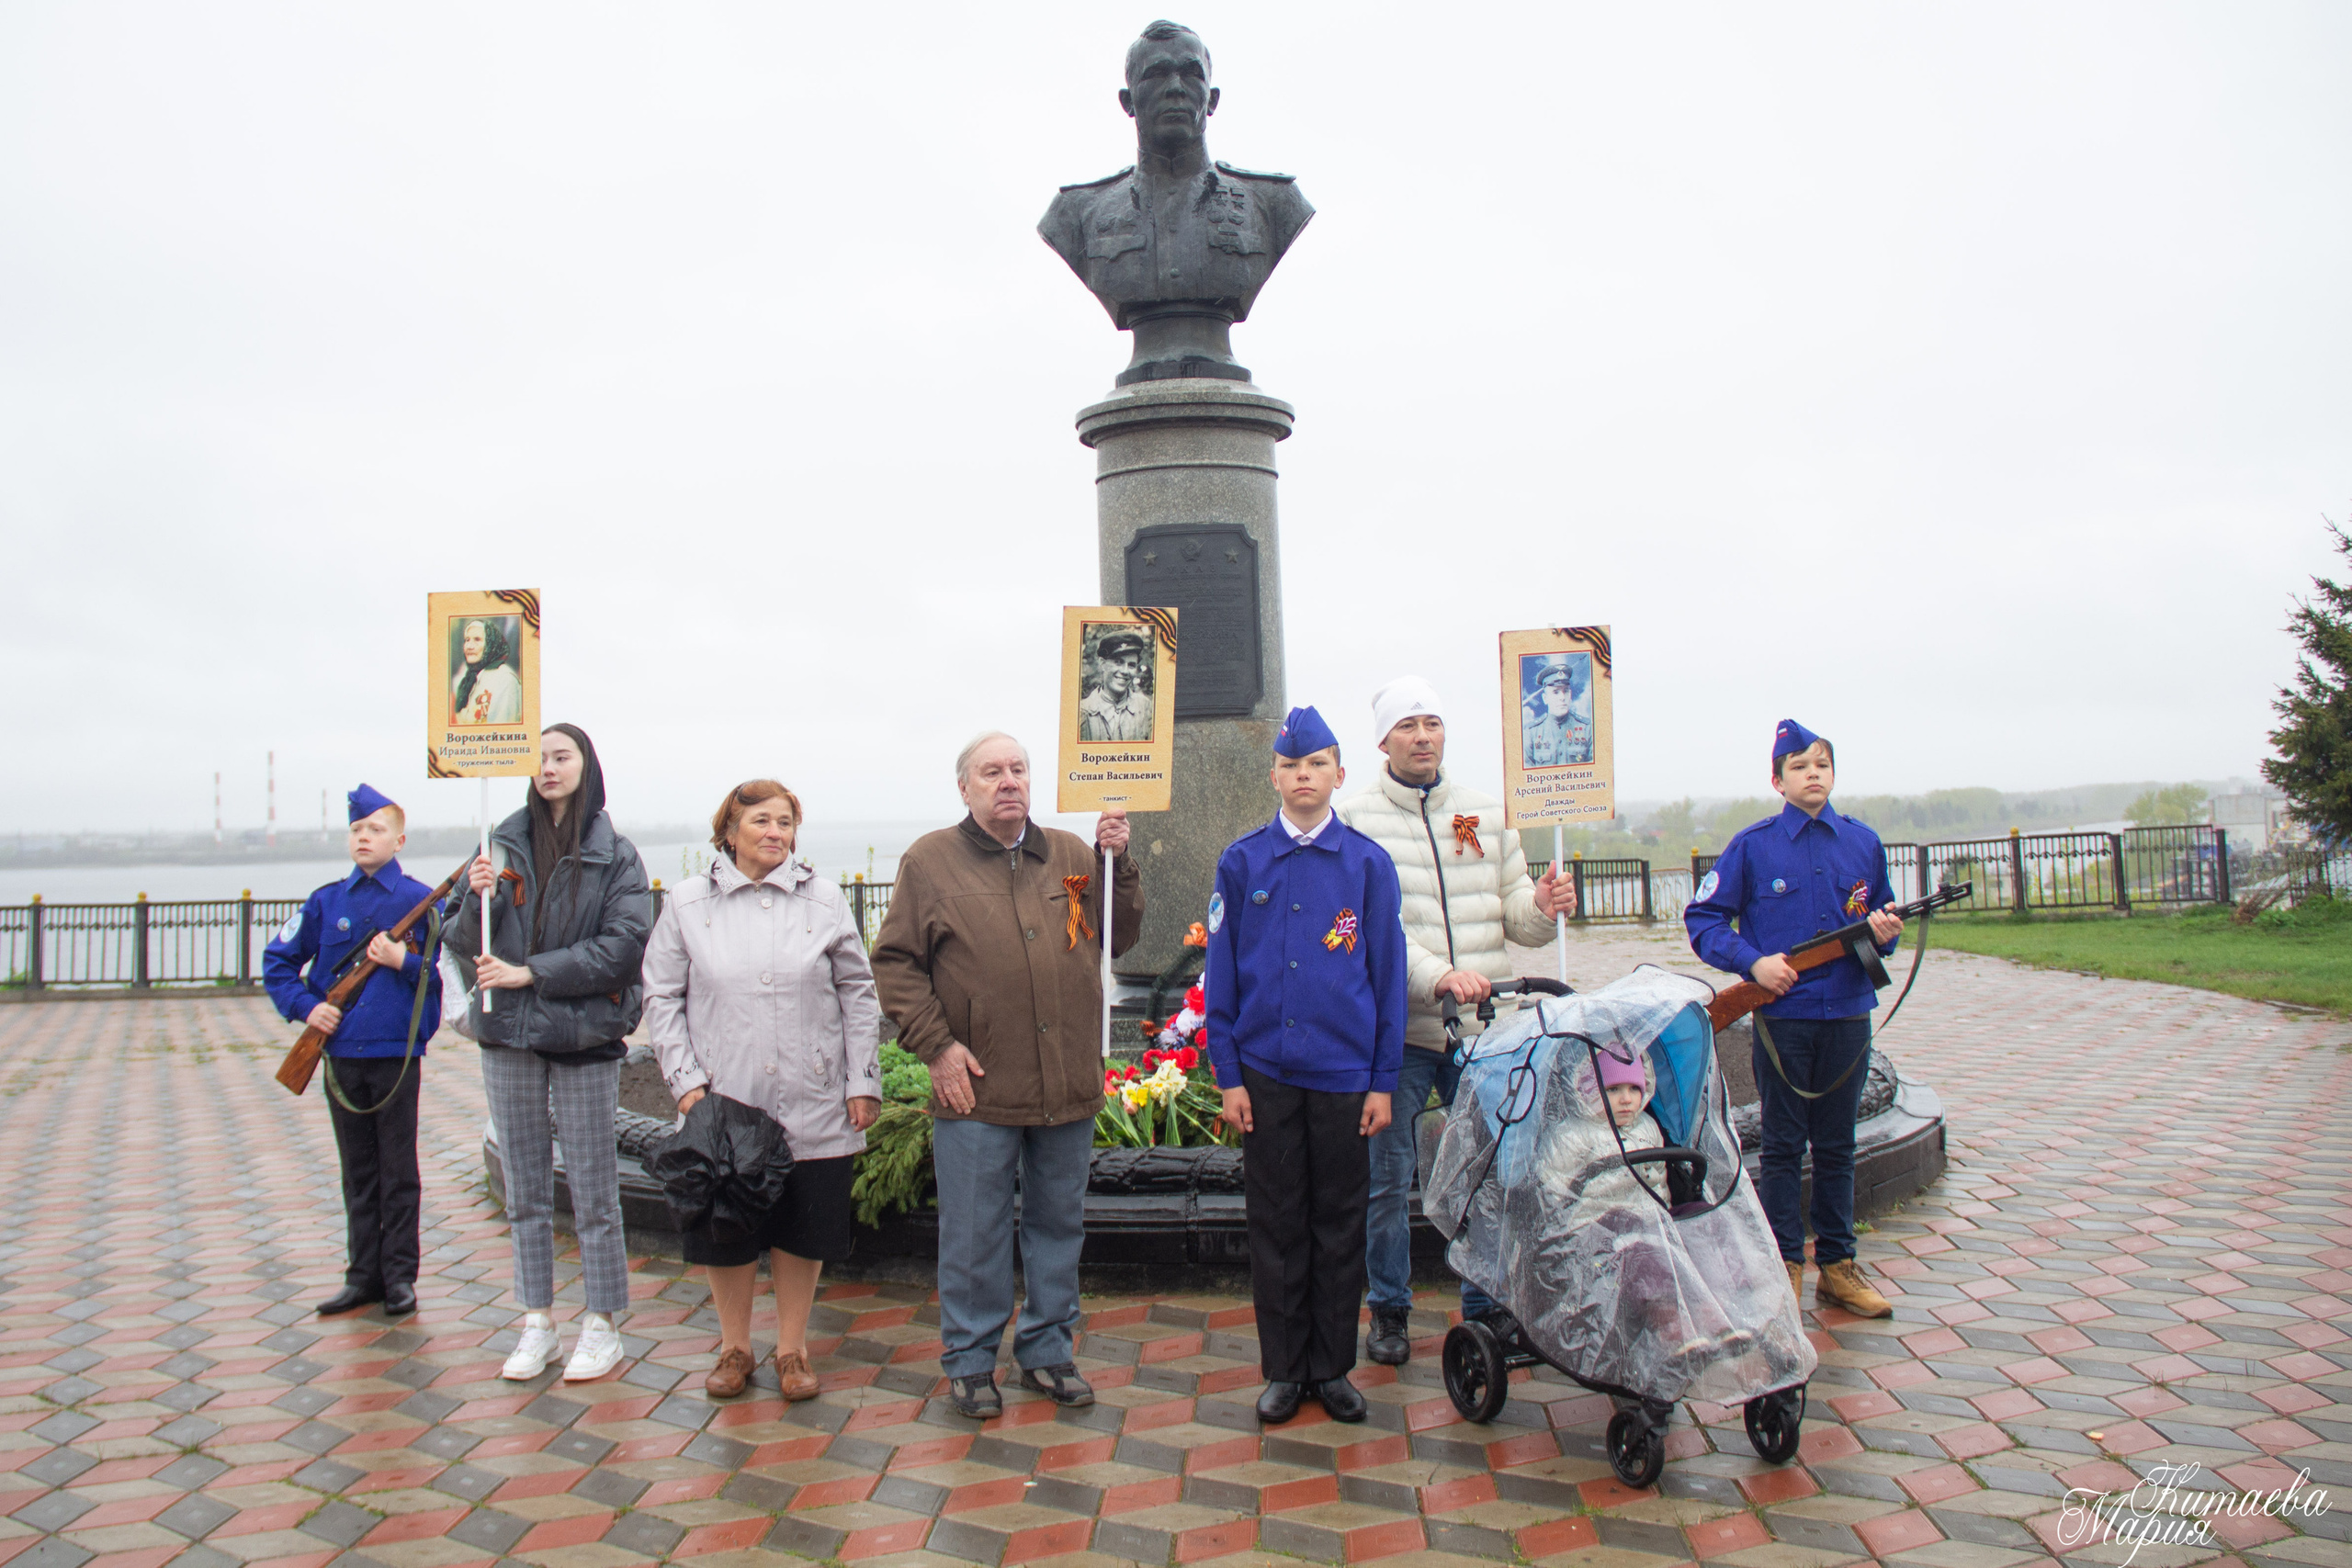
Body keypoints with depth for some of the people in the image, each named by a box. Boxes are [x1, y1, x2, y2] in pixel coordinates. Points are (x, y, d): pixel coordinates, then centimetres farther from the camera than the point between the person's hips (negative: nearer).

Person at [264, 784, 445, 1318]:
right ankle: (363, 1275, 20)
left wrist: (404, 962, -19)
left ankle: (399, 1276, 13)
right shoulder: (326, 902, 6)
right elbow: (277, 962, 13)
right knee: (357, 1173, 12)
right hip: (341, 1055, 3)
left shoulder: (421, 901, -3)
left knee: (398, 1173, 4)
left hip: (396, 1056, -3)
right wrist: (305, 1007, 0)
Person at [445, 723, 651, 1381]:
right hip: (509, 1032, 4)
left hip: (584, 1033, -3)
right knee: (525, 1189, 11)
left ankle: (601, 1327, 14)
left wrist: (530, 972, -14)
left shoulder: (615, 855, -1)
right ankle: (538, 1325, 22)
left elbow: (623, 945, -11)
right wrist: (476, 899, -12)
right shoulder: (504, 845, 7)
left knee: (593, 1190, 2)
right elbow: (464, 946, 8)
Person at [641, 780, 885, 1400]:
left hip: (812, 1108, 0)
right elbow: (662, 998, 5)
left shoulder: (824, 899, 3)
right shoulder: (688, 902, 3)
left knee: (802, 1231, 8)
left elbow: (858, 994, 6)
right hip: (722, 1105, 0)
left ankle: (792, 1350, 25)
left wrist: (863, 1083, 1)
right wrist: (685, 1081, -5)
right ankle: (734, 1348, 28)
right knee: (727, 1229, 9)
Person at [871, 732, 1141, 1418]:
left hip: (1068, 1086, 4)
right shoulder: (930, 860, 0)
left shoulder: (1072, 854, 10)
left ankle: (1048, 1350, 30)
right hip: (977, 1089, -3)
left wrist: (1119, 861, -1)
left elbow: (1120, 936, 13)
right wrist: (936, 1045, -9)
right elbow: (895, 962, -1)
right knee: (974, 1234, 6)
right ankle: (971, 1362, 22)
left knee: (1059, 1225, 14)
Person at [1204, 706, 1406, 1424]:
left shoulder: (1368, 864, 1)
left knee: (1339, 1223, 9)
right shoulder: (1241, 862, 2)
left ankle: (1333, 1367, 22)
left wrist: (1384, 1081, -1)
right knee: (1275, 1223, 8)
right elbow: (1223, 974, 4)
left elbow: (1386, 975, 2)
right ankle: (1283, 1370, 20)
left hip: (1345, 1072, 0)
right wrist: (1229, 1075, -1)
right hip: (1266, 1072, 0)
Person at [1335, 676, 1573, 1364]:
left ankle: (1486, 1307, 25)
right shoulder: (1356, 819, -3)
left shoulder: (1486, 812, 11)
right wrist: (1436, 973, -27)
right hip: (1398, 1029, -3)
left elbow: (1508, 910, 11)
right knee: (1389, 1181, 6)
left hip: (1481, 1028, 4)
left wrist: (1540, 907, -12)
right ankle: (1390, 1312, 23)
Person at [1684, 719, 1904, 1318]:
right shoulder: (1752, 845, -3)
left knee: (1837, 1145, 11)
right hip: (1783, 1015, -3)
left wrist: (1885, 933, -6)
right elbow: (1702, 918, -2)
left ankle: (1838, 1267, 21)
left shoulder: (1863, 842, 7)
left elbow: (1880, 920, 17)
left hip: (1847, 1015, 3)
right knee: (1783, 1146, 4)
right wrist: (1753, 961, -14)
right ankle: (1786, 1267, 13)